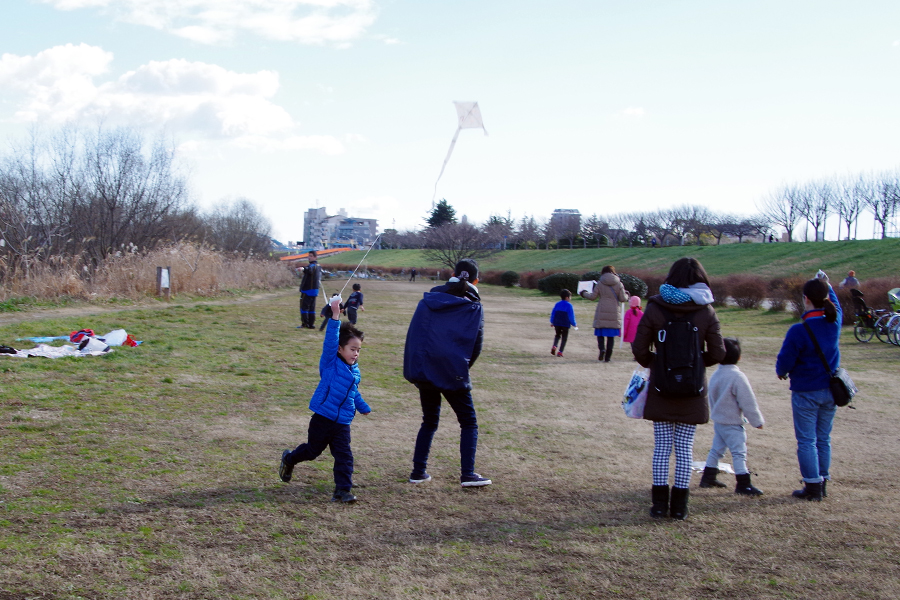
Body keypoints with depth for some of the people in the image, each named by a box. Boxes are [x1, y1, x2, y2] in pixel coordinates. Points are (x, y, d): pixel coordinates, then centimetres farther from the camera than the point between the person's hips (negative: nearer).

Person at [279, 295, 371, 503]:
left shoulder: (355, 371, 9)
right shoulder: (331, 363, -10)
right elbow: (330, 340, -24)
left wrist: (363, 407, 38)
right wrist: (335, 317, -34)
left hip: (342, 423, 5)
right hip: (323, 419, -5)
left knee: (344, 457, -3)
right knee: (312, 450, 13)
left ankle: (342, 490, 1)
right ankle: (289, 459, 42)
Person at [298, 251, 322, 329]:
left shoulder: (312, 265, -17)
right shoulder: (318, 266, 15)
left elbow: (309, 270, -41)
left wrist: (304, 269, -57)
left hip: (307, 290, -10)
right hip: (315, 290, 10)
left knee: (304, 306, -5)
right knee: (312, 307, 13)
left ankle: (305, 323, -8)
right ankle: (311, 324, 15)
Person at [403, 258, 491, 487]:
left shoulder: (428, 301, 6)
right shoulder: (473, 307, -3)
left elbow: (412, 336, 5)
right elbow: (476, 347, -1)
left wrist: (416, 368, 12)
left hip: (424, 371, 4)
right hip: (453, 374, -4)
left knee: (429, 421, 19)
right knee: (468, 423, 9)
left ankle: (418, 472, 15)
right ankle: (467, 475, 0)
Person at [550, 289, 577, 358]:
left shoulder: (557, 304, 7)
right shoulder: (569, 305, -9)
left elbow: (553, 314, 11)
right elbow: (571, 316, -8)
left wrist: (552, 322, 22)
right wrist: (574, 324, 4)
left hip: (557, 324, 5)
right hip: (565, 324, -5)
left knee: (557, 335, 23)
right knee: (564, 338, 5)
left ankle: (554, 346, -1)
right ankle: (560, 352, -2)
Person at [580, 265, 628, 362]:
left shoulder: (600, 283, -1)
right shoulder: (619, 284, 2)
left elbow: (593, 296, 1)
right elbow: (623, 299, 0)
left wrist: (584, 294, 20)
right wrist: (626, 295, 23)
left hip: (601, 313, -1)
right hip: (614, 314, 1)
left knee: (600, 333, 9)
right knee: (611, 336, 7)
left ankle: (601, 349, -18)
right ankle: (607, 357, 5)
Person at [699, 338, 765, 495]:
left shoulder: (715, 375, 6)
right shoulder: (738, 377, -20)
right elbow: (748, 402, -16)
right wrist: (757, 421, -6)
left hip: (717, 420, 8)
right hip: (732, 424, -8)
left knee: (716, 449, 18)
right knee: (739, 452, -5)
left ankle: (708, 478, 25)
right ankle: (743, 485, -5)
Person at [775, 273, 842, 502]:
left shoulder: (798, 331, -23)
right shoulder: (834, 322, -6)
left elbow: (784, 363, -16)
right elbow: (835, 304, 19)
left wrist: (782, 372, 6)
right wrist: (826, 285, 33)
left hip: (806, 393, -6)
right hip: (830, 392, 6)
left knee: (807, 441, 5)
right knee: (823, 439, 16)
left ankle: (813, 487, 8)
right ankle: (822, 484, 24)